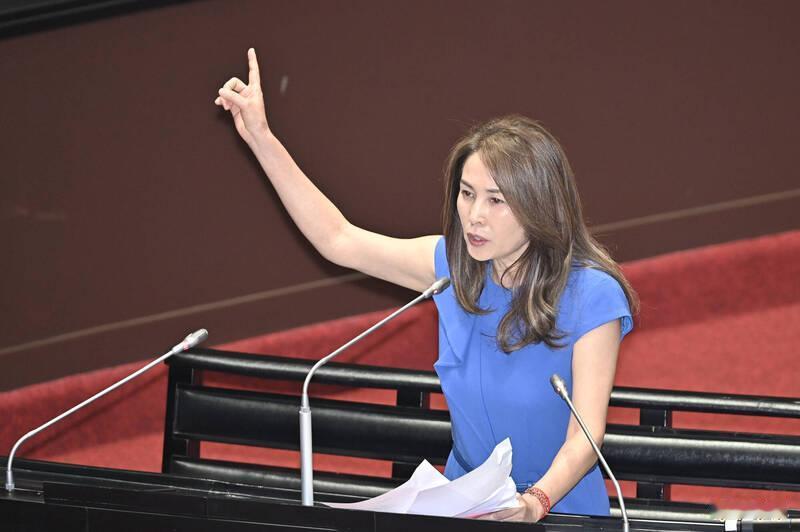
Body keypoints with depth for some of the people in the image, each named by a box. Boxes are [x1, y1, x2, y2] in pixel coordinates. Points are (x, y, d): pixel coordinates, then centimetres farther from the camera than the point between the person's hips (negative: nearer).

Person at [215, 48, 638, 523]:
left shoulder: (591, 297, -15)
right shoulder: (455, 263, 1)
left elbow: (585, 437, -20)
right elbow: (337, 239, 10)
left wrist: (535, 502, -39)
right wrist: (261, 140, 7)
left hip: (559, 513, -4)